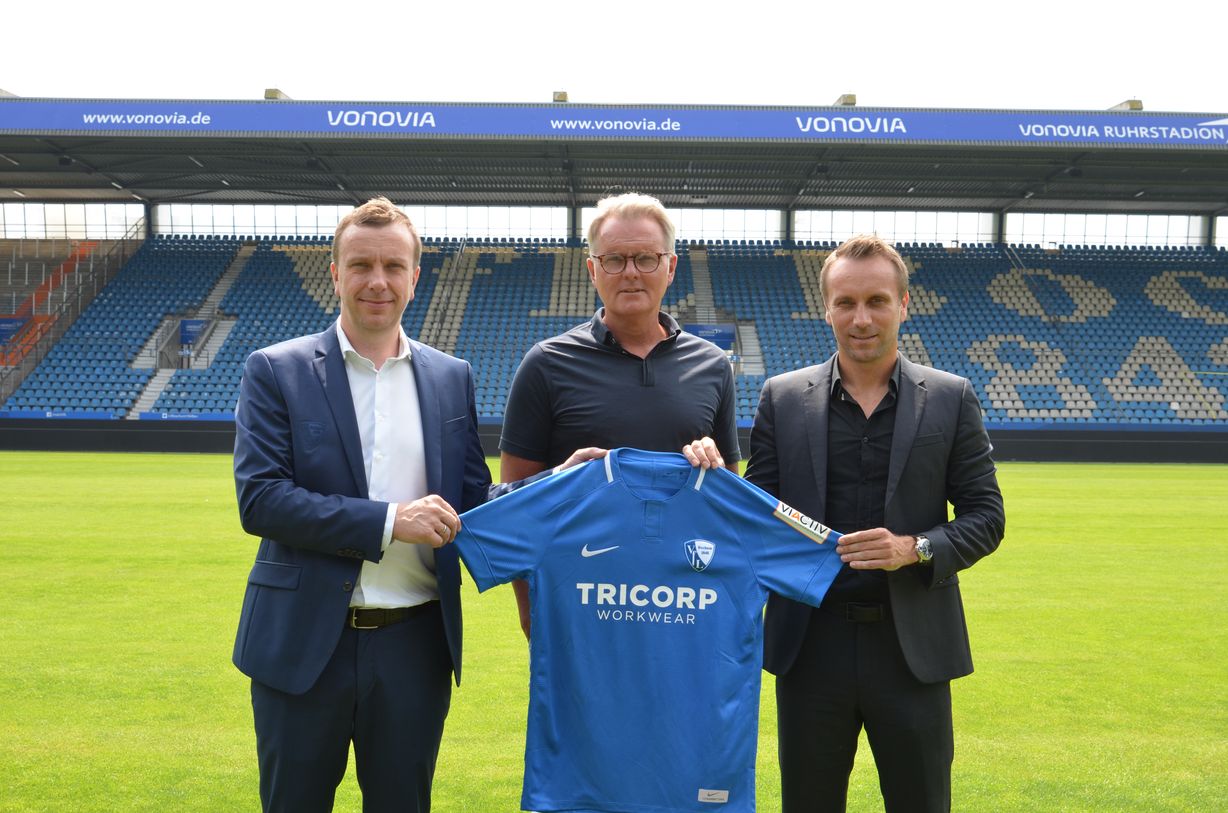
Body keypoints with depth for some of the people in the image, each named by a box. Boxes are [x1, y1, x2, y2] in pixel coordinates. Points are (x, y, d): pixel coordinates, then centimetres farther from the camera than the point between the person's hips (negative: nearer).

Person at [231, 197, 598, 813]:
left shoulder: (452, 377, 6)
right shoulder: (275, 371, -3)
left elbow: (470, 503, 7)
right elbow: (258, 498, -13)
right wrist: (389, 521, -19)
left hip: (416, 647, 3)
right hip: (305, 645, -2)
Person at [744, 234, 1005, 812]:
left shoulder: (952, 398, 2)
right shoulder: (782, 397, 3)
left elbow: (986, 516, 1)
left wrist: (916, 549, -16)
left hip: (913, 647, 0)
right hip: (811, 646, 1)